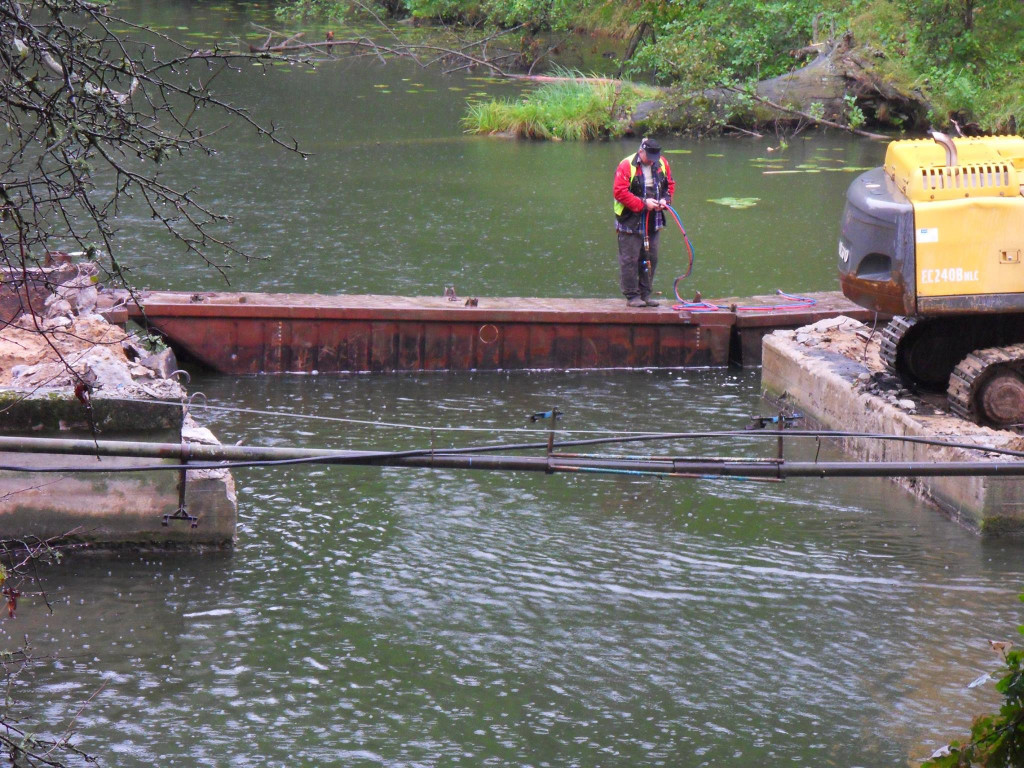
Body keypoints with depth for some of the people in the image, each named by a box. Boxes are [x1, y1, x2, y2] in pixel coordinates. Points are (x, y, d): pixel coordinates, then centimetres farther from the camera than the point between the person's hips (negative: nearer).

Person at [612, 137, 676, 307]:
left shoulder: (662, 164, 5)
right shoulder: (626, 166, -13)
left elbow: (670, 185, 17)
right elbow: (620, 192, -18)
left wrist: (665, 199, -4)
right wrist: (643, 204, -21)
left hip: (653, 222, 6)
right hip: (631, 221, -6)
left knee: (651, 259, 10)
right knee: (630, 260, -4)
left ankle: (645, 294, 19)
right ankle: (632, 296, 2)